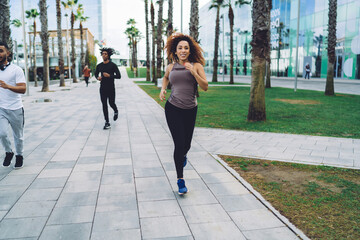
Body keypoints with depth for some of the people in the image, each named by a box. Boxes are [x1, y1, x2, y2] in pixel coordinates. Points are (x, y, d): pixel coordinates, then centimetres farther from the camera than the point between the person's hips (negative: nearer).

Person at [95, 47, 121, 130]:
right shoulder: (99, 66, 7)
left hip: (111, 88, -3)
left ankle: (116, 111, 40)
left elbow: (119, 76, -8)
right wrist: (98, 77, -1)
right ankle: (107, 123, 4)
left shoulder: (113, 65, -5)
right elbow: (96, 74, 23)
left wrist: (109, 75, -21)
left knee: (111, 103, 3)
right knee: (104, 105, 0)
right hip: (102, 88, 3)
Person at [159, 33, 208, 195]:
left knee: (186, 144, 11)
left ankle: (183, 155, 51)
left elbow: (205, 87, -9)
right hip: (173, 109, -1)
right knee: (179, 144, -8)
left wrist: (193, 73, -20)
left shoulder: (196, 66, -1)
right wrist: (163, 89, 8)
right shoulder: (171, 67, 4)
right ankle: (180, 180, 7)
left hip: (190, 110, 1)